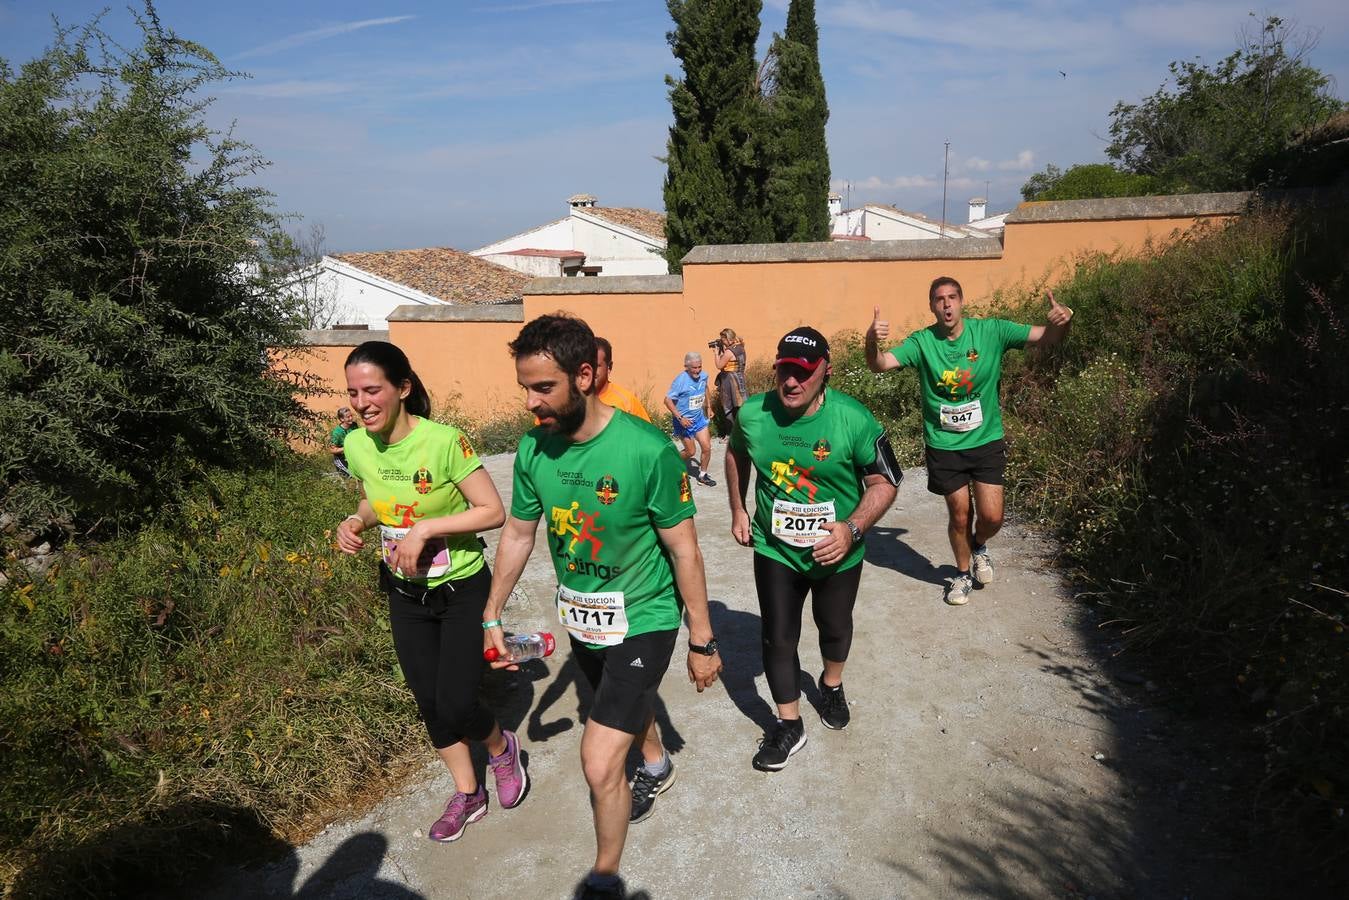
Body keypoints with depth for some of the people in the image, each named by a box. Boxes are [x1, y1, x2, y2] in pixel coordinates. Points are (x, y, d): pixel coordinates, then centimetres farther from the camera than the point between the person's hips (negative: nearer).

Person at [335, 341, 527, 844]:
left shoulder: (444, 441, -25)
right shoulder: (356, 445, -8)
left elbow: (493, 512, -22)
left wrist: (425, 528, -28)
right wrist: (356, 522, -10)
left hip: (462, 590, -5)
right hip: (405, 594, 6)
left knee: (456, 707, -5)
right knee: (430, 705, 15)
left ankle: (501, 747, 32)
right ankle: (467, 795, 38)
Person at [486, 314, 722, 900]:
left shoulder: (648, 451, -27)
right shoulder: (534, 450, -11)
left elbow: (684, 550, -18)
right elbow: (517, 534, 4)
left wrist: (703, 641, -10)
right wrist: (491, 616, 9)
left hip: (642, 620, -5)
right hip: (578, 616, 6)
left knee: (600, 762, -10)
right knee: (625, 705, 29)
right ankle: (656, 764, 63)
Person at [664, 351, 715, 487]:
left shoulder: (703, 376, -6)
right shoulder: (680, 380, -25)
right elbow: (668, 400, -23)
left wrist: (708, 407, 16)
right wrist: (680, 418, -27)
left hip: (699, 418, 5)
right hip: (684, 421, -5)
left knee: (707, 447, 3)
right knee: (691, 451, 4)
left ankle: (703, 475, 24)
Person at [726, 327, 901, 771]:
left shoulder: (854, 420, -23)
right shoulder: (752, 414, -15)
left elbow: (884, 481, -15)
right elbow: (736, 453, 8)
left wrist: (853, 528, -29)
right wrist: (738, 509, 6)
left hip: (837, 552, -1)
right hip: (774, 549, 1)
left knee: (835, 627, 23)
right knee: (778, 638, 6)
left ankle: (832, 685, 54)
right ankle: (789, 726, 27)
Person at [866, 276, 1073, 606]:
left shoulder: (991, 331, -10)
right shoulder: (922, 342, -11)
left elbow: (1046, 337, -13)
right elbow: (879, 365, -22)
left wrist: (1061, 322, -37)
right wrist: (872, 342, -45)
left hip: (986, 440, 1)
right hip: (944, 445, 0)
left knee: (992, 517, 0)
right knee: (960, 516, 9)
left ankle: (979, 546, 37)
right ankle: (963, 573, 35)